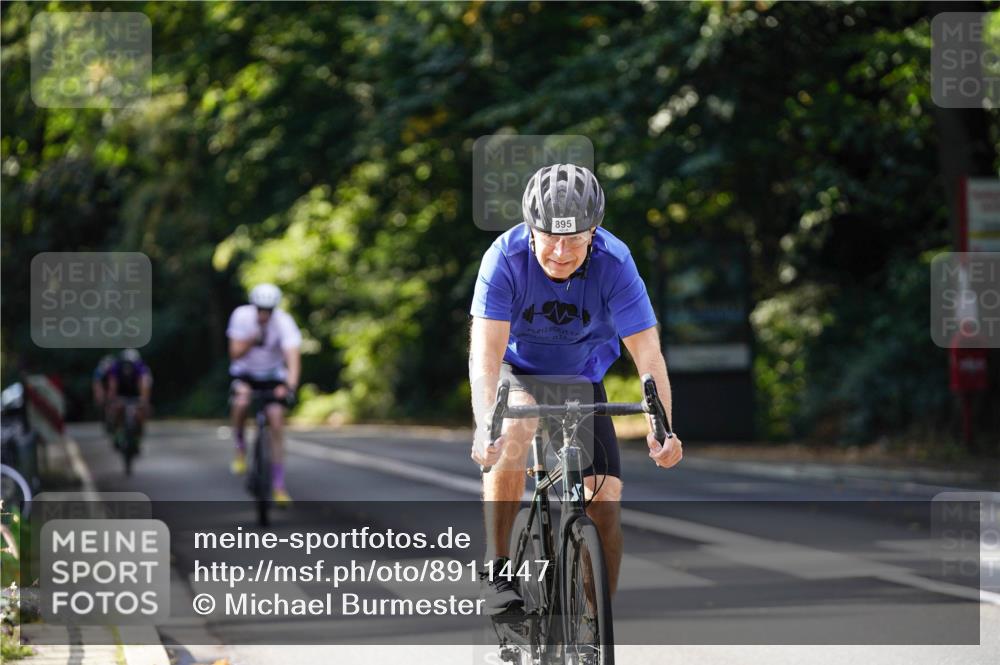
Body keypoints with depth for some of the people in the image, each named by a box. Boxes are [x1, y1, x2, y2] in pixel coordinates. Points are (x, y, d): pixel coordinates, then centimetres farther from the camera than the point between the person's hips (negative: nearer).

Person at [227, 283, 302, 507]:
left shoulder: (284, 322, -25)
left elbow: (293, 356, -36)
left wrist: (290, 385, -52)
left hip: (273, 375, 0)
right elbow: (235, 353, -20)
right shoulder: (242, 315, -20)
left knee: (277, 423, -13)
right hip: (246, 372, 0)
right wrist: (252, 339, -39)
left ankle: (279, 487, -4)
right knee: (241, 402, -33)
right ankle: (240, 450, -4)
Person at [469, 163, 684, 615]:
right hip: (516, 373, -1)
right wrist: (486, 426, -52)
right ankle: (497, 574, -27)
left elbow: (647, 353, -29)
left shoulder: (614, 264, -26)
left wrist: (660, 429, -45)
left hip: (581, 379, 2)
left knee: (605, 502, -11)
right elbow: (486, 351, -36)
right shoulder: (506, 258, -28)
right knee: (514, 429, -35)